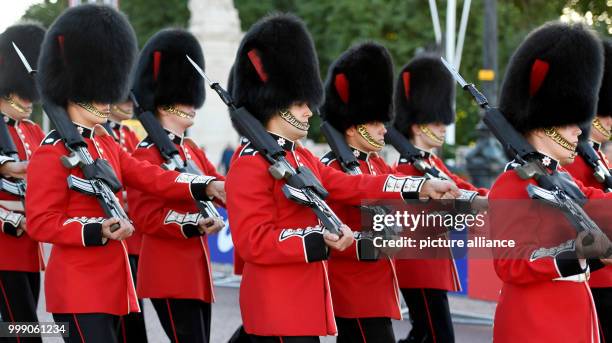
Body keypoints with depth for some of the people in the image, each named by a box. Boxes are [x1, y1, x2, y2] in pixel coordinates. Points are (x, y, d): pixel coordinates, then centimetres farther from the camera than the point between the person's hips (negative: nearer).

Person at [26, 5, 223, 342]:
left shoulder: (105, 144, 15)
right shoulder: (52, 152, -12)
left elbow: (151, 177, 7)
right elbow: (40, 223, -15)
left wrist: (205, 186, -8)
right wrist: (99, 231, -26)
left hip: (108, 283, 9)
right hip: (78, 288, -9)